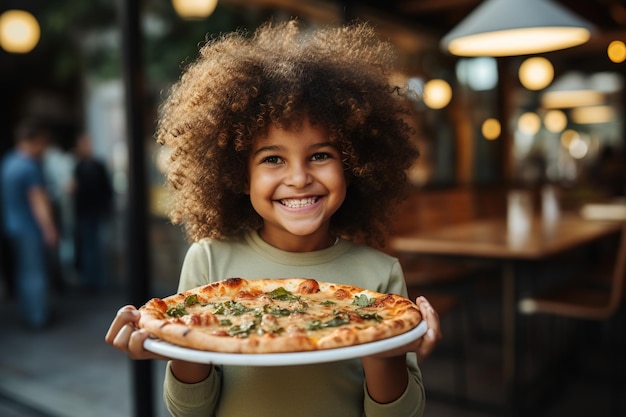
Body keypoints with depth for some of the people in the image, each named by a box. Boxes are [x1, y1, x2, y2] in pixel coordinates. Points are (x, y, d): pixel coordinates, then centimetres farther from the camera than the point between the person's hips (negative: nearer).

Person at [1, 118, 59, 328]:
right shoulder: (31, 166, -20)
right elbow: (38, 202, -21)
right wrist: (49, 230, -18)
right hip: (31, 228, -9)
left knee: (23, 271, 16)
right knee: (36, 272, 0)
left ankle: (28, 313, 27)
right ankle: (39, 317, 7)